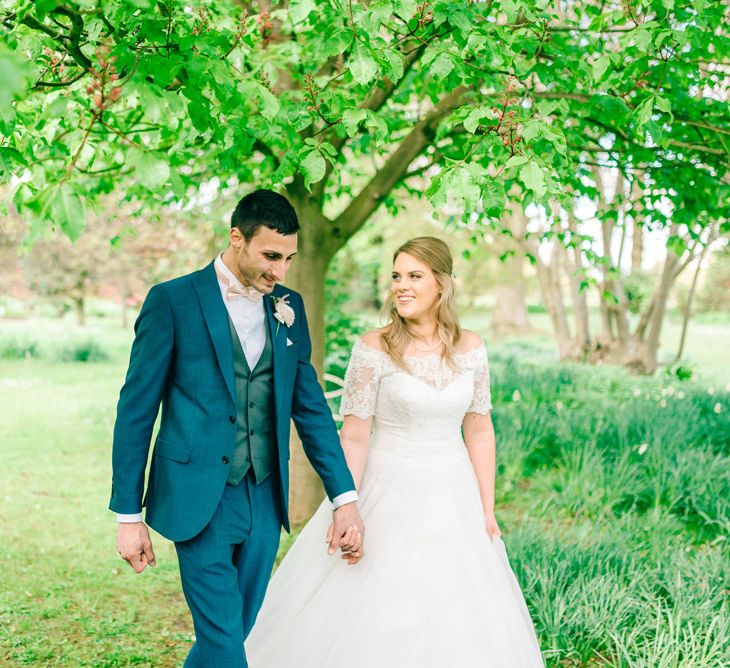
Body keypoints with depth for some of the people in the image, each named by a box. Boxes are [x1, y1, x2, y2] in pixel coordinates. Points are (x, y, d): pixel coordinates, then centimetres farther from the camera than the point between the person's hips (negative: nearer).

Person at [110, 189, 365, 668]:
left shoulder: (289, 307, 8)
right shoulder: (172, 301, -7)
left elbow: (310, 406, 11)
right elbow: (136, 410, -4)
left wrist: (345, 497, 4)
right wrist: (128, 514, -4)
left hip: (265, 501, 5)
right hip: (200, 501, -5)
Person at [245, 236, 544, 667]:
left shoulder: (470, 349, 1)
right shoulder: (375, 349, -10)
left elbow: (479, 430, 6)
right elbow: (354, 437, -10)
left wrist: (488, 512, 6)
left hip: (451, 499, 4)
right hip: (388, 496, -3)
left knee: (464, 622, 9)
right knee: (369, 624, 3)